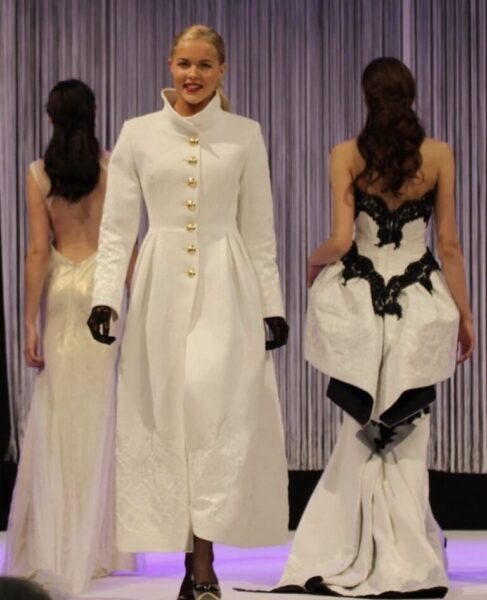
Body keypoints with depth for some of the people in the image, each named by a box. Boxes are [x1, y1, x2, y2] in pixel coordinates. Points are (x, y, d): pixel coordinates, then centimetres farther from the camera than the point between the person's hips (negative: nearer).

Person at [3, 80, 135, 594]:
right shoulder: (113, 167, -4)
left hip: (59, 288, 0)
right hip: (102, 281, 0)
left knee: (55, 418, 6)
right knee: (98, 416, 6)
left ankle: (53, 548, 7)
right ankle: (95, 547, 9)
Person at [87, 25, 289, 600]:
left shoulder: (245, 135, 7)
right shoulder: (138, 134, 7)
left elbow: (260, 230, 8)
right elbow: (116, 226, 6)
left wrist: (272, 306, 4)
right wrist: (105, 296, -5)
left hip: (226, 290, -1)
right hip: (160, 287, 1)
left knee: (216, 407, -15)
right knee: (170, 414, -2)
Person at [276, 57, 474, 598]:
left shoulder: (347, 156, -5)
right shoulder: (438, 155, -3)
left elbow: (341, 239, -11)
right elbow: (448, 243, -1)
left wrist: (315, 260, 11)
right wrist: (464, 314, 7)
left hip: (360, 301, 0)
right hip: (420, 303, 0)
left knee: (364, 431, 11)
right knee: (405, 435, 7)